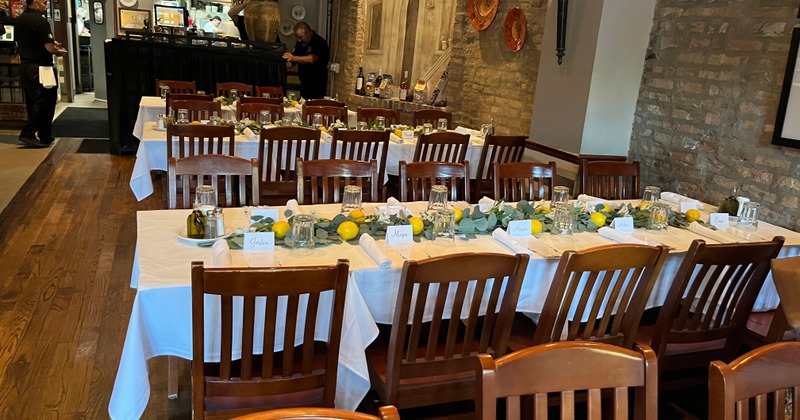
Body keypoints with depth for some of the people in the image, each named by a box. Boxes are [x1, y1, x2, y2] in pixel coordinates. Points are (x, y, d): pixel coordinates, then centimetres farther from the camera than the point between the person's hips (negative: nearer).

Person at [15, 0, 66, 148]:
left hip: (24, 66, 9)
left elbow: (19, 43, 19)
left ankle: (44, 136, 20)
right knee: (44, 102, -2)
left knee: (32, 101, 13)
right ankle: (28, 133, -7)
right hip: (39, 68, -9)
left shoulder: (19, 20, 10)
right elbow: (50, 48, -21)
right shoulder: (40, 21, -16)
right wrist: (58, 51, 2)